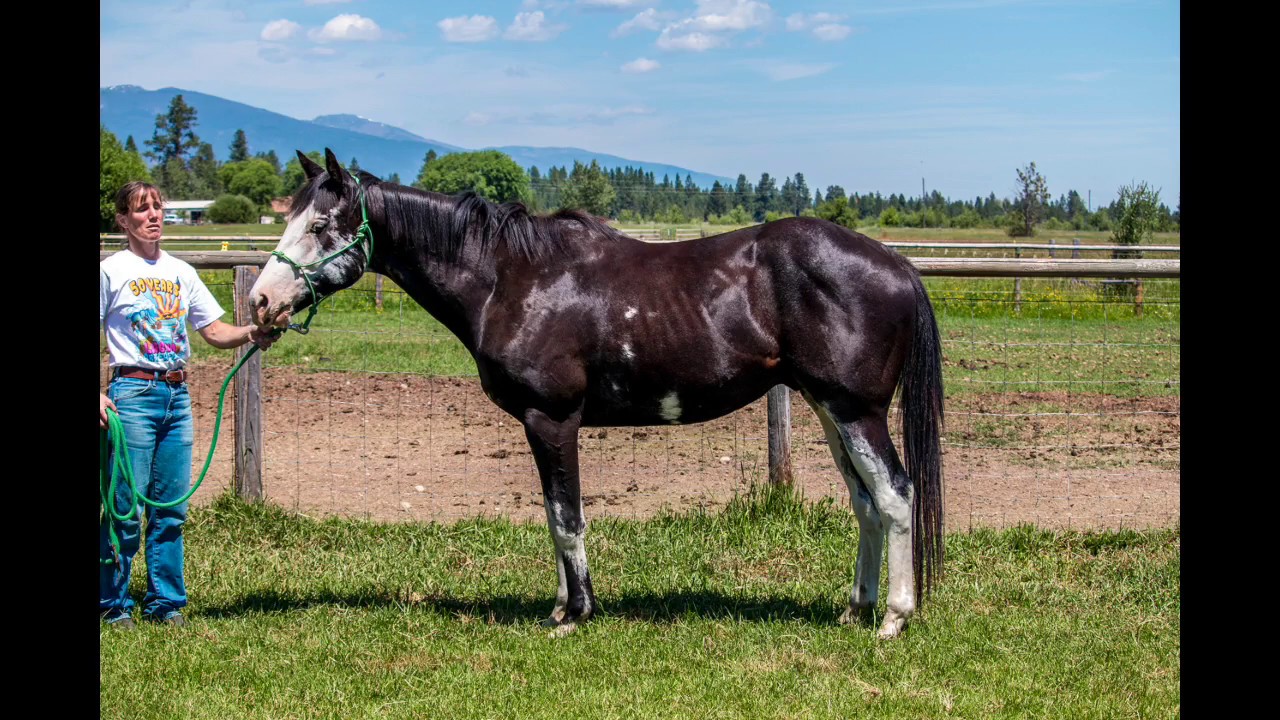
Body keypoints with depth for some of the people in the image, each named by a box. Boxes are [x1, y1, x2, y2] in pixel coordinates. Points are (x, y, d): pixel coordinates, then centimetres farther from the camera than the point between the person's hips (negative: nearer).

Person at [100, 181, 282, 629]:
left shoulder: (181, 272, 13)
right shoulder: (112, 271, -2)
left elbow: (214, 331, 15)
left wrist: (250, 335, -5)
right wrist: (98, 395, -16)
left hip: (177, 395, 5)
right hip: (133, 394, -5)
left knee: (172, 506, 8)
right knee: (125, 505, -5)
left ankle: (165, 602, 17)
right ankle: (113, 605, 6)